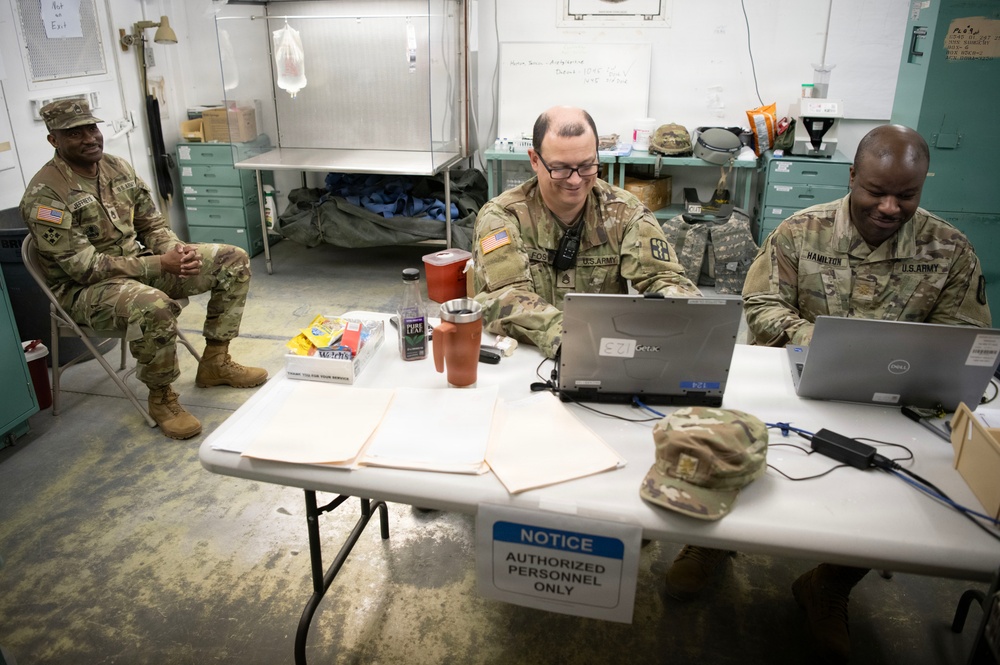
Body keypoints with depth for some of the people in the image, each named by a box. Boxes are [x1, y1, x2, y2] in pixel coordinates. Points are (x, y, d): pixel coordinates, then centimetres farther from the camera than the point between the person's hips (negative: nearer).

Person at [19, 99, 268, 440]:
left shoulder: (119, 168, 4)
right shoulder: (44, 194, -18)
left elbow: (152, 225, 10)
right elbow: (84, 267, -22)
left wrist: (176, 249, -14)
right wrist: (159, 264, -27)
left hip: (139, 265, 8)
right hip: (85, 289, -7)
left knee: (233, 260, -2)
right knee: (152, 306, -42)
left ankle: (214, 362, 5)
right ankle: (161, 398, -15)